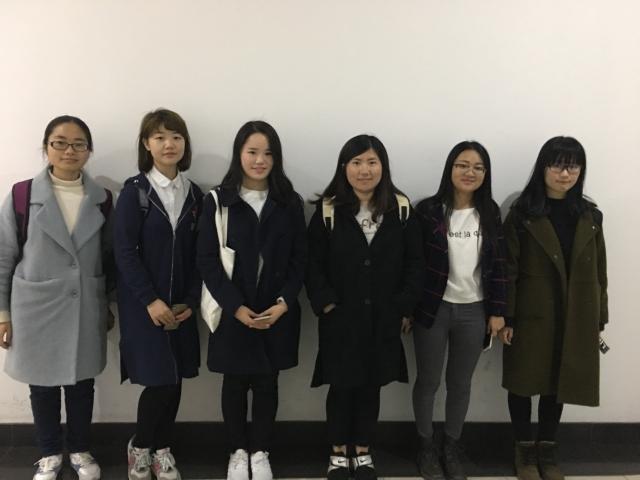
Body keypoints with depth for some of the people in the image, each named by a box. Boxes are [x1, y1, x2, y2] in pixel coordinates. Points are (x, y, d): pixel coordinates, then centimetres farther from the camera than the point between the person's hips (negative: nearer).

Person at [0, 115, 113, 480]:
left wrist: (108, 304, 10)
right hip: (37, 309, -1)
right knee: (43, 383, 12)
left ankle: (81, 450, 33)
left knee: (82, 382, 13)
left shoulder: (102, 199, 0)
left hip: (86, 309, 2)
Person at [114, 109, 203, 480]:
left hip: (181, 303, 4)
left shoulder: (194, 194, 7)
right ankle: (139, 447, 22)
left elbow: (197, 254, 5)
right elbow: (124, 252, -11)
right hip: (143, 302, -4)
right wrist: (150, 300, -16)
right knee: (159, 381, -5)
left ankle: (162, 450, 27)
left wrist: (190, 300, -4)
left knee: (176, 380, 7)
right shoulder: (135, 191, -5)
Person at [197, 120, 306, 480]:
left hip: (277, 313, 1)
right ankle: (238, 451, 31)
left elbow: (299, 259, 1)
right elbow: (207, 260, -7)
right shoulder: (218, 201, -3)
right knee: (235, 384, 11)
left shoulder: (290, 203, 2)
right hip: (232, 313, -1)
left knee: (267, 385, 10)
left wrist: (283, 303, -12)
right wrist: (236, 306, -15)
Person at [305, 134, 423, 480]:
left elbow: (414, 263, 2)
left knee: (370, 386, 13)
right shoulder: (327, 210, -4)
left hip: (383, 318, 2)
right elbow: (313, 264, -4)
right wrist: (326, 303, -11)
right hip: (340, 317, -1)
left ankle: (363, 452, 31)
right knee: (341, 386, 9)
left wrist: (405, 308, -3)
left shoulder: (401, 210, 1)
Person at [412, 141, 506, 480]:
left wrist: (497, 311, 1)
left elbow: (498, 266, 4)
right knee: (428, 381, 11)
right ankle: (427, 447, 32)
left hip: (474, 312, 3)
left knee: (461, 383, 15)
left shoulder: (490, 214, 2)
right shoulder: (428, 210, -8)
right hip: (433, 310, -2)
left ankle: (451, 448, 34)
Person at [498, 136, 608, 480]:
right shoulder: (522, 214, -7)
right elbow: (508, 270, -8)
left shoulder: (590, 216, 5)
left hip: (577, 318, 3)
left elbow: (598, 271, 8)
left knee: (559, 383, 13)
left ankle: (547, 448, 31)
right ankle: (524, 449, 27)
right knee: (525, 382, 8)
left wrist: (599, 319, 7)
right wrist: (505, 318, -11)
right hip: (531, 316, -3)